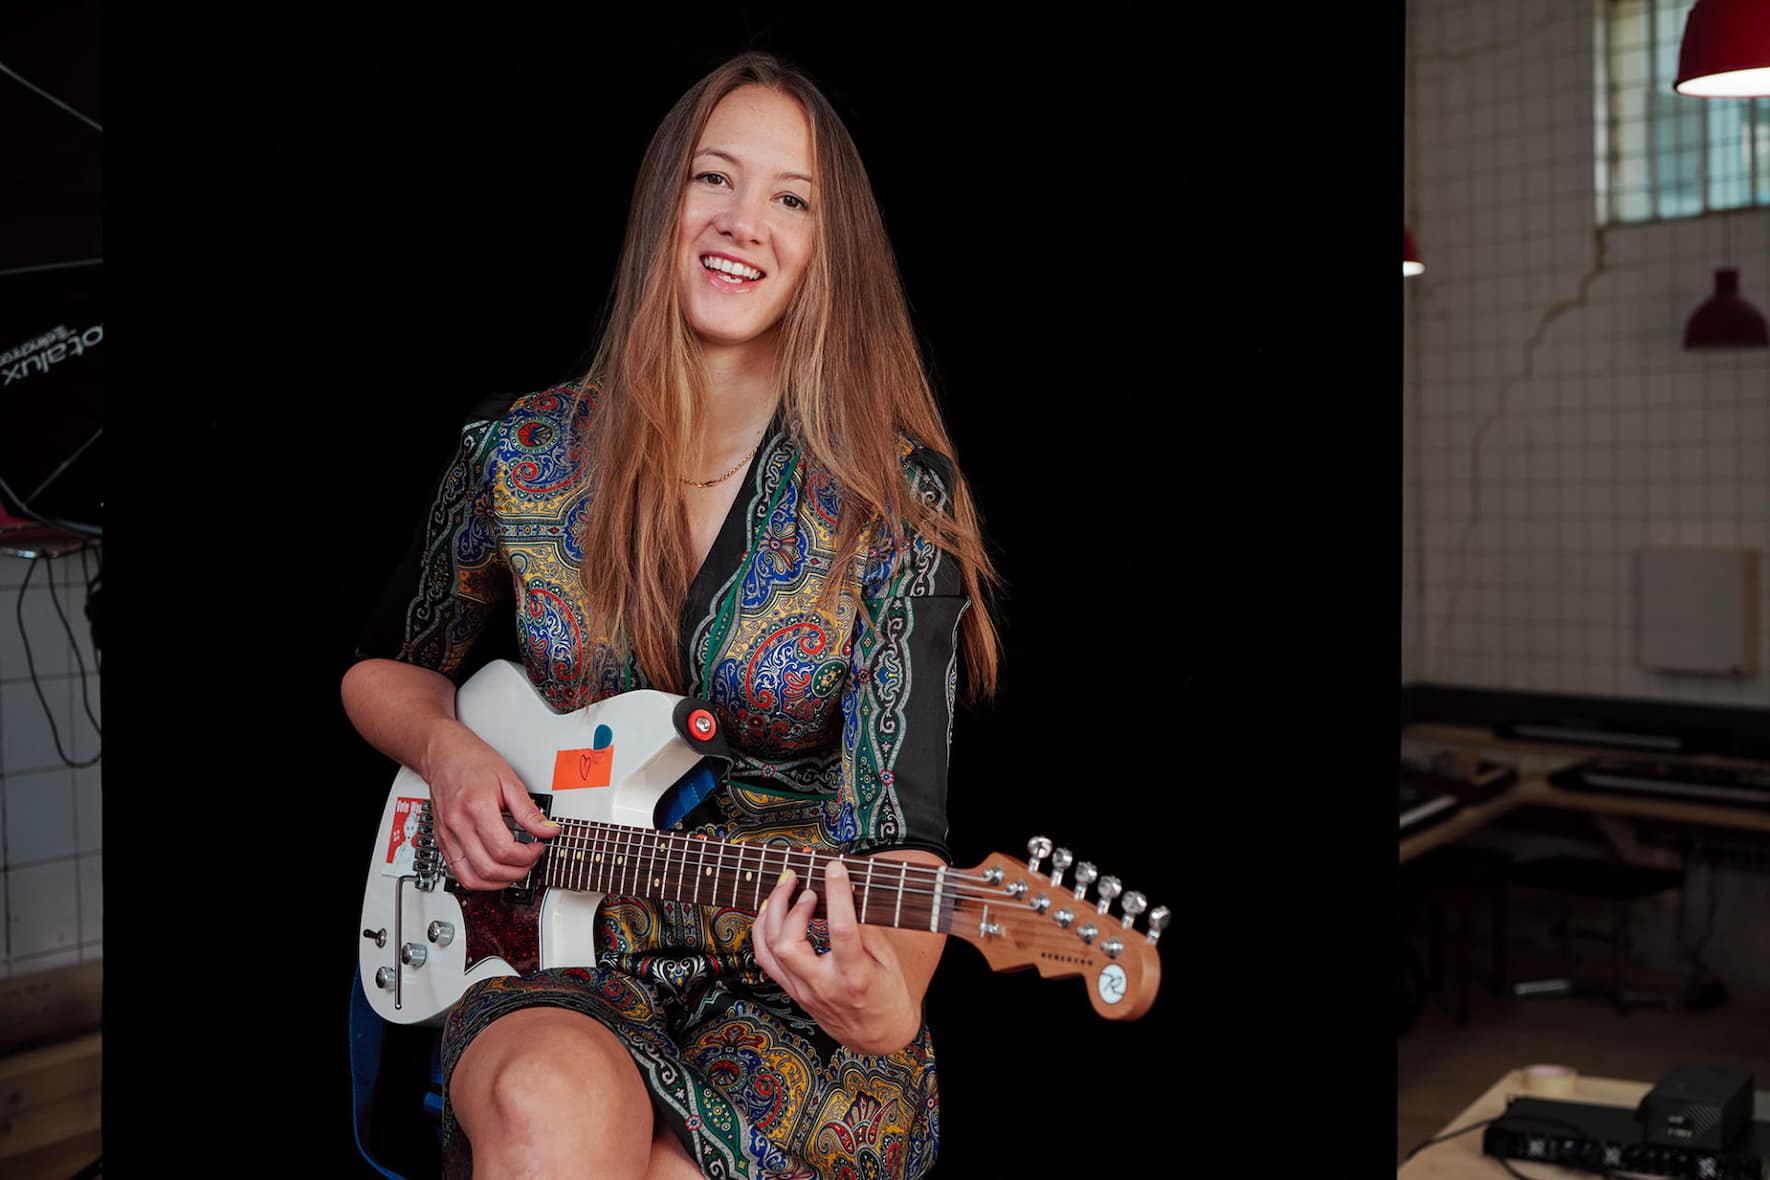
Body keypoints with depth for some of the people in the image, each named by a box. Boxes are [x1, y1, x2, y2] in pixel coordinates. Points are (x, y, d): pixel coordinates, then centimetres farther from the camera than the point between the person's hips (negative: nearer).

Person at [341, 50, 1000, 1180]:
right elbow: (386, 669, 17)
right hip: (560, 960, 2)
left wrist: (888, 1000, -34)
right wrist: (449, 752, -5)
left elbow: (898, 818, -14)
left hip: (797, 995, -1)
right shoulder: (517, 457, 0)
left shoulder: (896, 501, -9)